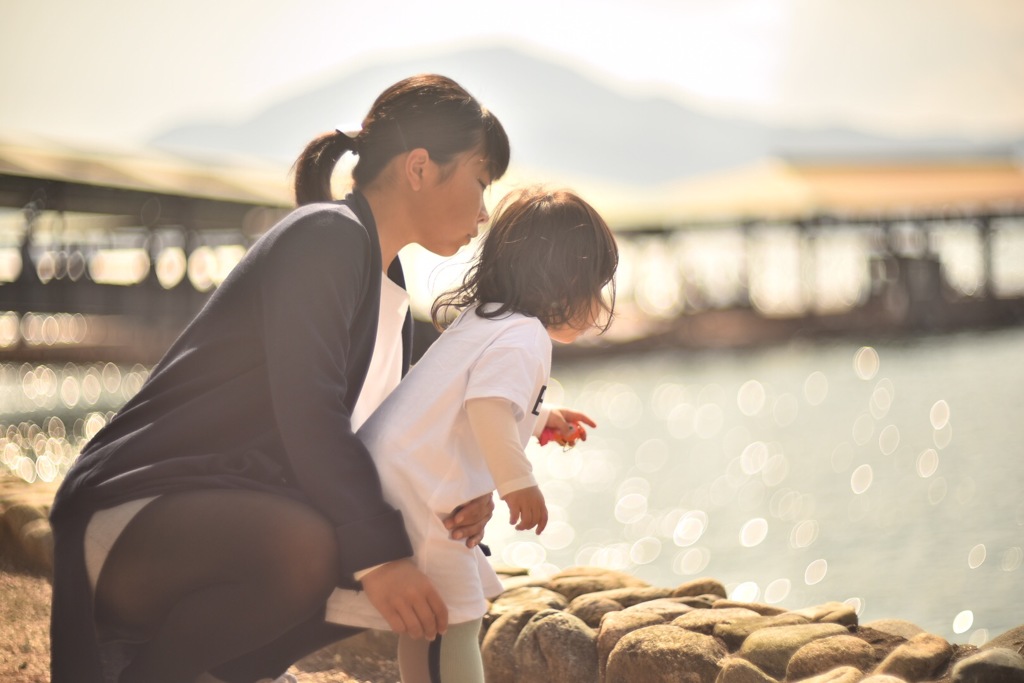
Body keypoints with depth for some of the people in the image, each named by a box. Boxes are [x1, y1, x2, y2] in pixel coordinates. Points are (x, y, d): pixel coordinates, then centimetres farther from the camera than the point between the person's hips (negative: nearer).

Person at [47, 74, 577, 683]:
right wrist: (378, 553, -26)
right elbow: (309, 416, -23)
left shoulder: (392, 291, 16)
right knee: (303, 548, -38)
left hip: (236, 516, 10)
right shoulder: (326, 235, -14)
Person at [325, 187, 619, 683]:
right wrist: (517, 480, -30)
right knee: (452, 620, -10)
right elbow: (487, 402, -30)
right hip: (417, 497, -11)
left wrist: (540, 422, 37)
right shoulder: (524, 336, -13)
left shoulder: (483, 321, 20)